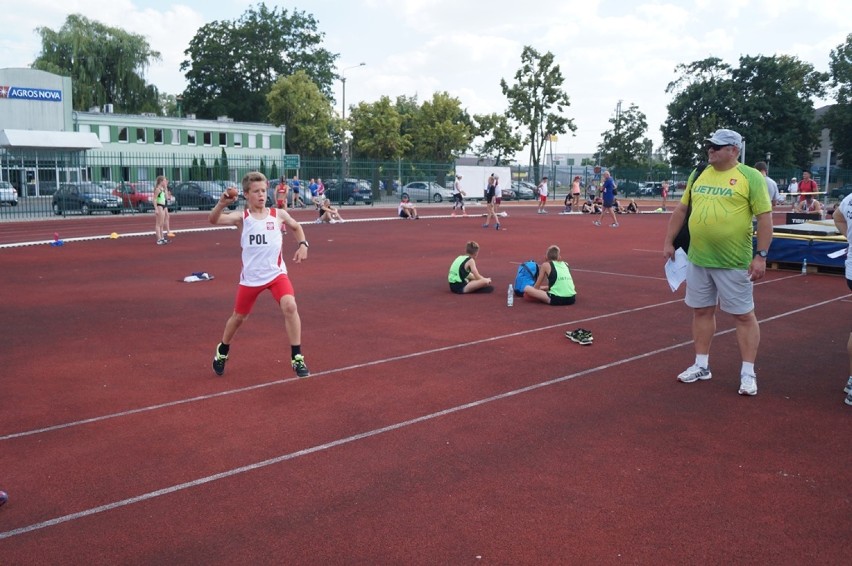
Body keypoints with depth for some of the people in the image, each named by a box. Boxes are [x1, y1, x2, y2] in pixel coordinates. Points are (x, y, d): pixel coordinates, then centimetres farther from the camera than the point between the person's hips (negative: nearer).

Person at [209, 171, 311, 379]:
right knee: (239, 317, 15)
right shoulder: (241, 217, -5)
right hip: (251, 277, 0)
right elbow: (213, 220, -22)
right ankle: (222, 352, 44)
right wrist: (222, 203, -39)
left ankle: (297, 358, -14)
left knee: (290, 306, -24)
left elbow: (296, 227, 20)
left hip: (276, 273, 0)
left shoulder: (278, 215, 0)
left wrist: (303, 244, 4)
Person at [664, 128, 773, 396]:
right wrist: (668, 242, 12)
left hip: (734, 262, -5)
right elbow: (681, 209, 16)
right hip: (698, 259, 6)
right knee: (702, 311, 13)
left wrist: (761, 256, -14)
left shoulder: (750, 176, -7)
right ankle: (701, 365, 25)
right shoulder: (698, 174, 9)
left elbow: (765, 216, -10)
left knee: (743, 315, 3)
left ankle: (748, 373, 11)